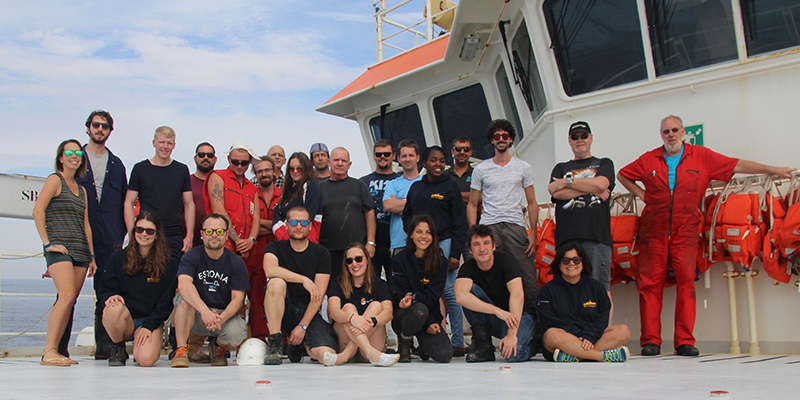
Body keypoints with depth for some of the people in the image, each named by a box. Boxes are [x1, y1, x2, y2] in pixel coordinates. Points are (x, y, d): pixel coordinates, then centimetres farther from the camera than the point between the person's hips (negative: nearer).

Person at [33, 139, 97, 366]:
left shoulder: (81, 189, 22)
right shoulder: (55, 179, 2)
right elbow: (37, 211, -8)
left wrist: (92, 255, 16)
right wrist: (47, 243, -13)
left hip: (80, 251, 7)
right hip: (59, 248, -7)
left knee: (69, 302, 1)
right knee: (67, 296, -20)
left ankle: (55, 351, 5)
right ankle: (49, 352, -18)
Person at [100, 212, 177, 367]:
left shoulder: (166, 264, 2)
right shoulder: (118, 258, 6)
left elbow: (166, 302, 1)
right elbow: (107, 289, 5)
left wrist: (149, 325, -10)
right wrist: (112, 296, -20)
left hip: (152, 321, -1)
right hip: (125, 320, 1)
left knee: (146, 360, -29)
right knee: (114, 308, -35)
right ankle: (118, 349, -3)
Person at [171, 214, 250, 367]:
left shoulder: (236, 262, -4)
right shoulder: (191, 257, -7)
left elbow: (238, 298, -8)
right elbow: (183, 284, -27)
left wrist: (221, 318, -30)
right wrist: (205, 311, -43)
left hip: (226, 314, 1)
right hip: (196, 315, -1)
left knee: (236, 337, -30)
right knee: (185, 297, -31)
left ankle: (217, 345, 9)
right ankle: (181, 350, -24)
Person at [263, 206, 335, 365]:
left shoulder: (321, 253, 4)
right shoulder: (275, 247, 5)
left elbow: (318, 295, -3)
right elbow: (270, 270, -21)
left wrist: (302, 326, -13)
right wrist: (304, 279, -26)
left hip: (309, 312, 1)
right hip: (283, 311, -1)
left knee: (326, 354, -25)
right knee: (276, 282, -32)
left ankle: (297, 346, 12)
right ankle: (275, 343, -20)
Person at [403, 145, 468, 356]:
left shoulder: (450, 186, 5)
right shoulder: (415, 187, 16)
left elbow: (459, 223, 0)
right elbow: (406, 216, 21)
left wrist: (455, 253, -8)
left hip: (443, 243, -4)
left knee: (449, 292, -8)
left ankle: (458, 343, -2)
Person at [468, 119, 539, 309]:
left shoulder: (523, 167, 12)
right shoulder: (480, 169, 11)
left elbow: (532, 203, 11)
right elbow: (472, 205, 12)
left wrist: (533, 233, 0)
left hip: (516, 227, 0)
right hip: (488, 227, 0)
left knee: (529, 280, -8)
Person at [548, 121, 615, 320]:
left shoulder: (604, 164, 21)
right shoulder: (560, 168, 25)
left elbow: (601, 184, -2)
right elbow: (556, 193, 4)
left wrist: (567, 182, 3)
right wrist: (592, 190, 0)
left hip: (597, 236, -1)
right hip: (567, 235, 2)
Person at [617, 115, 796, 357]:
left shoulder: (702, 157, 8)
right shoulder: (648, 160, 10)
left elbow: (737, 166, 8)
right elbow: (622, 175, 23)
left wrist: (773, 170, 6)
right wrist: (641, 194, 10)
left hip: (686, 231, 0)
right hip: (654, 231, 1)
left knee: (686, 282, -7)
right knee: (650, 284, -4)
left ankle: (685, 341, -2)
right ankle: (650, 341, 0)